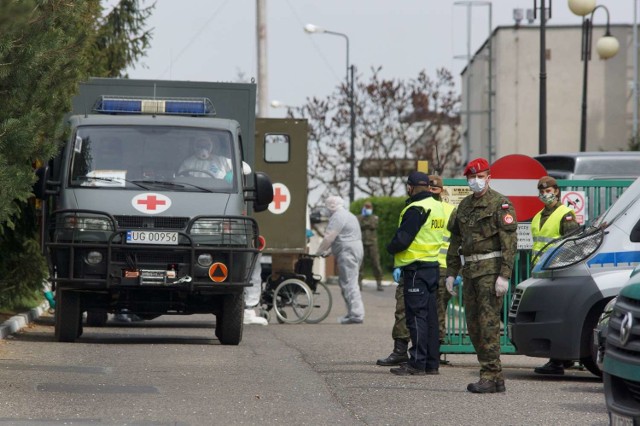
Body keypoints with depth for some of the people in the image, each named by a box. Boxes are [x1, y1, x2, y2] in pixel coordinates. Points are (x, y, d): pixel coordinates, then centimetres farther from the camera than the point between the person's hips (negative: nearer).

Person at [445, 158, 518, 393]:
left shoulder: (500, 204, -6)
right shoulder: (464, 205, 18)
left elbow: (509, 241, -13)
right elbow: (456, 240, 23)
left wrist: (504, 276, -20)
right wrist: (451, 273, 17)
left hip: (491, 269, -8)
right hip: (470, 271, 8)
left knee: (489, 323, -12)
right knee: (473, 325, 7)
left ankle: (490, 376, -12)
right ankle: (495, 379, 12)